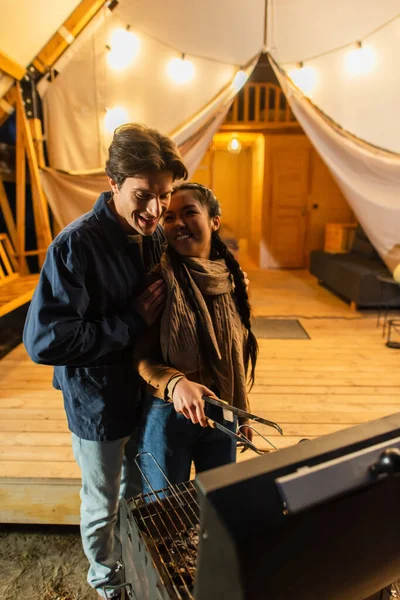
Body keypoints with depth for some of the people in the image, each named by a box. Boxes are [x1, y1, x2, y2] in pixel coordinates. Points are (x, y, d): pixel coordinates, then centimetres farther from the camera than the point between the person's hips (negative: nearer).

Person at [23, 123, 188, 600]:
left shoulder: (157, 237, -6)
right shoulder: (75, 245, -25)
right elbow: (43, 340, -28)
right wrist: (131, 321, -26)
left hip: (146, 393, 6)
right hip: (99, 403, -5)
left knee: (139, 493, 28)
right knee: (103, 505, 20)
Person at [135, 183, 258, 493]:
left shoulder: (233, 278, -3)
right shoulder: (158, 279, -16)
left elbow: (239, 355, 6)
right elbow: (142, 356, -12)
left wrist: (242, 412, 12)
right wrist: (174, 383, -32)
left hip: (222, 415, 4)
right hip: (167, 415, -3)